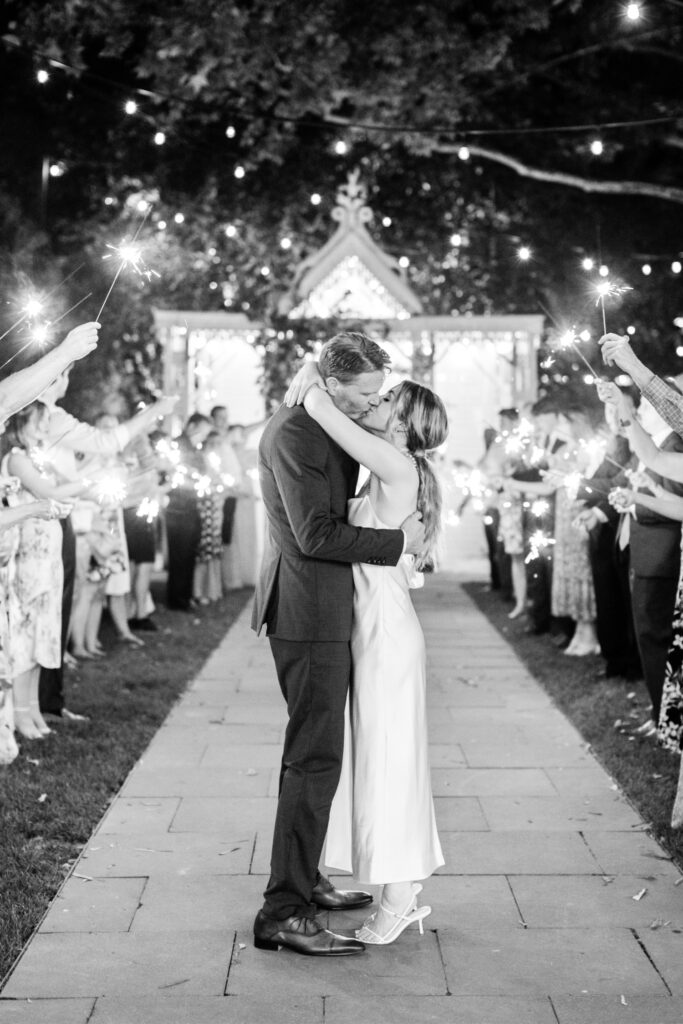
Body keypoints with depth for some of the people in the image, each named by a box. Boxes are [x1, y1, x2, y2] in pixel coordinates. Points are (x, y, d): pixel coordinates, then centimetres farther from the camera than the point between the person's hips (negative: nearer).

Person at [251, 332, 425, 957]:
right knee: (316, 759, -10)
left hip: (324, 607, 11)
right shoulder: (293, 433, -17)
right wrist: (398, 543, -14)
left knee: (314, 750, 19)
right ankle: (283, 914, -6)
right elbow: (316, 535, -22)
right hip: (308, 609, -11)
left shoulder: (327, 429, 14)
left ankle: (302, 878, 32)